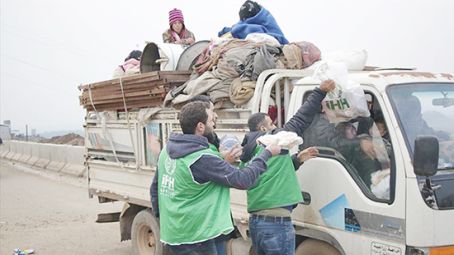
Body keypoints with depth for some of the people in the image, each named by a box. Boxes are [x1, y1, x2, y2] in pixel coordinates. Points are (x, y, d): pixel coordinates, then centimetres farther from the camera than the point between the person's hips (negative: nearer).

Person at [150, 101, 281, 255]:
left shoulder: (167, 151, 4)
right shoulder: (203, 158, -22)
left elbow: (155, 187, 14)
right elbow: (242, 180, -18)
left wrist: (160, 216, 24)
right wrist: (267, 153, -6)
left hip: (172, 232, 9)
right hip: (193, 236, -8)